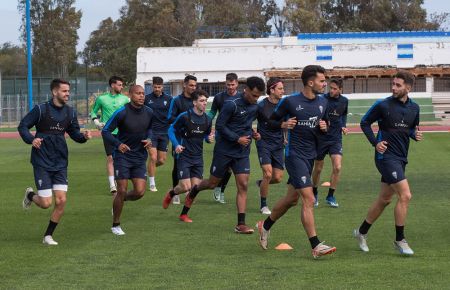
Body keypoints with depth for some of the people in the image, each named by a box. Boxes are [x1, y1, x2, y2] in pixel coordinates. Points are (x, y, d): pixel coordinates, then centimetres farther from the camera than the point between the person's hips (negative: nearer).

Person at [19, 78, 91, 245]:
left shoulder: (70, 112, 4)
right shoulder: (41, 110, -10)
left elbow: (74, 133, 14)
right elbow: (22, 126, -4)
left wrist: (84, 136, -8)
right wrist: (31, 139, -23)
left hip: (60, 163, 5)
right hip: (42, 163, -4)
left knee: (61, 201, -5)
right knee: (46, 203, -7)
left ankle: (48, 235, 13)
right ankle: (30, 195, 29)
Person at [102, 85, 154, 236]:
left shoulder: (149, 112, 0)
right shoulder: (121, 112, -15)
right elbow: (105, 131, -11)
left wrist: (149, 139, -1)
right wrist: (118, 144, -26)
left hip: (140, 157, 4)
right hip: (122, 156, -4)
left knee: (140, 192, -6)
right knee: (122, 191, -6)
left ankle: (121, 201, 29)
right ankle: (116, 225, 13)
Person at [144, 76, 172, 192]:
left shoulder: (168, 99, 4)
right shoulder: (147, 98, 1)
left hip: (164, 132, 2)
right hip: (151, 131, -2)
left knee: (161, 160, 2)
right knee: (153, 157, -12)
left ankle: (149, 168, 35)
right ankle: (152, 184, -1)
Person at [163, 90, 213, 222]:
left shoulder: (207, 119, 3)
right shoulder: (185, 116, -12)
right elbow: (171, 130, -2)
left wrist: (209, 138, -7)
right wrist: (176, 145, -17)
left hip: (198, 158, 5)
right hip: (184, 156, -5)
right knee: (186, 187, -10)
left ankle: (184, 214, 16)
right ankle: (170, 194, 24)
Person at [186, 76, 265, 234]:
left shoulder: (255, 108, 4)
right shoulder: (231, 105, -17)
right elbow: (219, 126, -14)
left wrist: (252, 133, 0)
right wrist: (237, 139, -19)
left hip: (242, 153, 4)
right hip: (224, 150, -4)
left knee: (243, 185, -7)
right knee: (212, 183, 9)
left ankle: (241, 224, -7)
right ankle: (195, 189, 44)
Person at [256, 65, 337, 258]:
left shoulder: (323, 103, 6)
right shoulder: (290, 101, -11)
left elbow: (324, 129, 18)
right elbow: (271, 120, 1)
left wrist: (324, 128, -4)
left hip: (310, 155, 7)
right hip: (295, 154, -7)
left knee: (292, 199, 18)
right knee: (309, 200, -14)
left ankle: (265, 226, 39)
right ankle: (316, 246, -14)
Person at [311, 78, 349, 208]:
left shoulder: (344, 101, 1)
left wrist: (343, 126, 5)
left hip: (336, 138, 2)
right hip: (321, 137, -2)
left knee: (337, 167, -12)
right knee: (318, 169, 9)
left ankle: (330, 196, 3)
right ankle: (314, 193, 32)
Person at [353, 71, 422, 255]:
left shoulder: (414, 108, 6)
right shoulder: (383, 105, -10)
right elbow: (364, 123, 0)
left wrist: (416, 135, -3)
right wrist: (375, 143, -11)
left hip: (401, 159, 7)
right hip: (387, 156, -7)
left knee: (385, 199, 14)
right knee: (405, 195, -16)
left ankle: (361, 232, 30)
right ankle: (400, 240, -5)